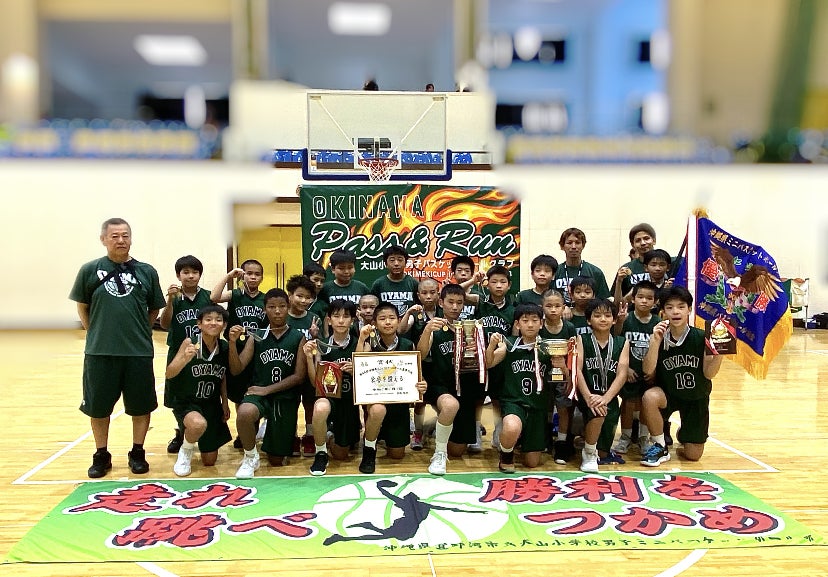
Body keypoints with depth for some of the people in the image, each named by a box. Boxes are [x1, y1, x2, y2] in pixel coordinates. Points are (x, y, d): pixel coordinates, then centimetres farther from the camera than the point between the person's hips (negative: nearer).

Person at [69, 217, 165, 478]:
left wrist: (139, 332, 6)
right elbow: (82, 306, 9)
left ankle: (138, 454, 25)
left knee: (141, 406, 8)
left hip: (139, 352, 0)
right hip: (99, 352, 0)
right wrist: (96, 333, 5)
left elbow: (154, 310, 11)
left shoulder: (146, 271, 3)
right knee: (98, 407, 10)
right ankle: (101, 456, 27)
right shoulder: (90, 270, 1)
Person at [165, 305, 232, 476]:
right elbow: (169, 374, -23)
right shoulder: (190, 342, -17)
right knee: (199, 424, -40)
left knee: (210, 461, 11)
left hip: (211, 404, 4)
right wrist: (185, 358, -40)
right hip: (186, 402, -4)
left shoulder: (224, 347, -4)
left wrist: (225, 402, 6)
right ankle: (185, 452, -5)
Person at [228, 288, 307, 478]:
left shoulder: (298, 338, -1)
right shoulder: (256, 336, 1)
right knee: (244, 412, -38)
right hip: (259, 393, 0)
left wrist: (267, 389, -13)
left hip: (286, 398, 0)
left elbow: (299, 376, -6)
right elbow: (236, 370, -2)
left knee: (277, 460, 7)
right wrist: (233, 342, -18)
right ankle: (250, 458, -9)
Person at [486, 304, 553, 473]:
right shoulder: (509, 346, -1)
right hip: (513, 401, -2)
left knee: (532, 463, 7)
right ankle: (506, 456, -4)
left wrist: (561, 366, -18)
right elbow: (488, 364, -11)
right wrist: (492, 345, -28)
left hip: (538, 406, 2)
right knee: (512, 429, -38)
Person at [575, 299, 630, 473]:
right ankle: (589, 455, -9)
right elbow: (577, 370, -9)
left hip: (609, 398, 3)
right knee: (598, 412, -34)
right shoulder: (582, 340, 3)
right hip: (586, 396, -3)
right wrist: (588, 397, -24)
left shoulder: (622, 343, 6)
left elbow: (622, 374, -5)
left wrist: (605, 398, -21)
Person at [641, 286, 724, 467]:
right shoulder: (660, 337, -14)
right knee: (649, 397, -37)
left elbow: (709, 373, -15)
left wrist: (719, 352, -32)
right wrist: (655, 341, -34)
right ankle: (660, 447, -13)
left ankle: (683, 433, 42)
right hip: (667, 392, -1)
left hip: (696, 397, 1)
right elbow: (648, 371, -23)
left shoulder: (701, 337, -15)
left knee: (693, 455, 3)